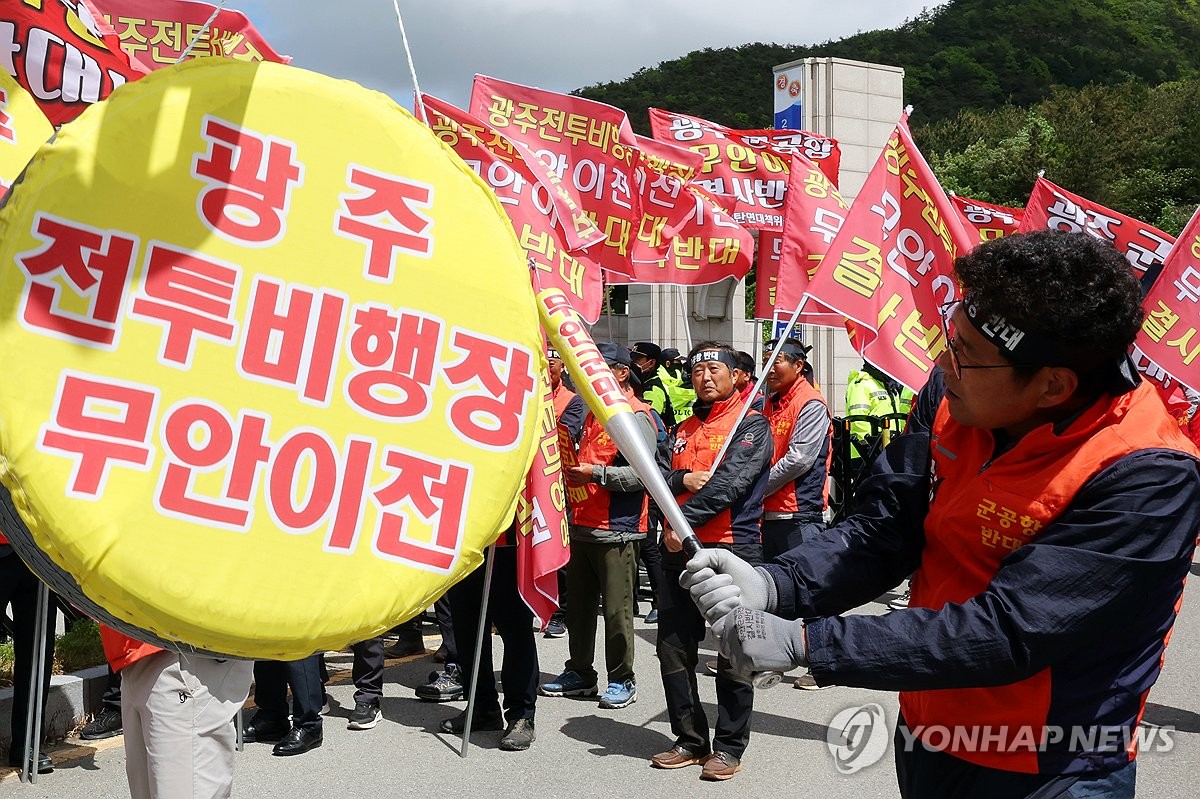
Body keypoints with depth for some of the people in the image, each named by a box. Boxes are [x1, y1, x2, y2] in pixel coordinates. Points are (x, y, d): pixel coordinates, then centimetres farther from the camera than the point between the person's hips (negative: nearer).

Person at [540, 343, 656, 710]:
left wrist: (597, 474, -21)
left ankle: (622, 680, 11)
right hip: (583, 525, 9)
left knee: (616, 609, -2)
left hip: (616, 529, -9)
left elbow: (642, 473, -20)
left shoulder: (637, 417, -11)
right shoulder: (594, 413, 18)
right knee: (579, 606, 15)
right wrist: (574, 470, 13)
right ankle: (580, 673, 27)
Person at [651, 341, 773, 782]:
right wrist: (683, 480, -13)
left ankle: (729, 746, 13)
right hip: (680, 551, 7)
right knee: (674, 648, 9)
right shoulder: (683, 429, 18)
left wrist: (684, 522, -19)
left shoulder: (752, 424, -2)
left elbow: (730, 481, -16)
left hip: (731, 548, -6)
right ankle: (690, 740, 22)